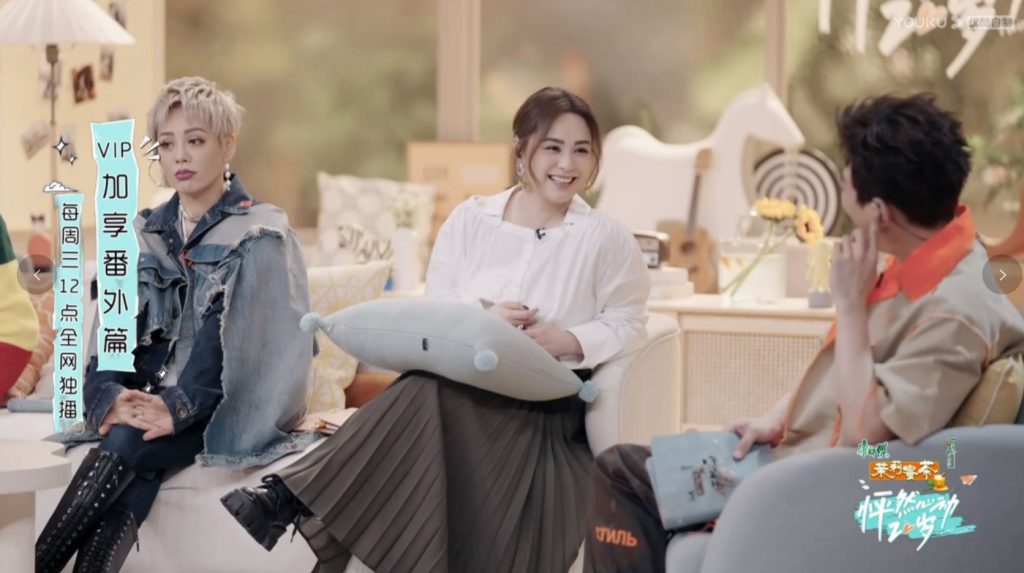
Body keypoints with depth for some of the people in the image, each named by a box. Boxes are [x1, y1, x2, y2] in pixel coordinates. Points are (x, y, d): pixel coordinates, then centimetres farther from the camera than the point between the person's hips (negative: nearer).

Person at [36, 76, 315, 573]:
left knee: (128, 443, -32)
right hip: (146, 403, 4)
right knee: (135, 477, -31)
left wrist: (178, 407, -27)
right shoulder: (141, 237, 15)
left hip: (224, 414, -4)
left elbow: (237, 344, -12)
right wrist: (111, 396, -16)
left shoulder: (261, 236, -1)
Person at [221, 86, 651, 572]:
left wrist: (567, 340, -15)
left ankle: (291, 498, -36)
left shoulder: (608, 239, 4)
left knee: (428, 397, -33)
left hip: (548, 400, -2)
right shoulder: (469, 220, 10)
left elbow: (626, 324, 3)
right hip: (466, 381, 3)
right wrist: (482, 319, -16)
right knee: (425, 394, -36)